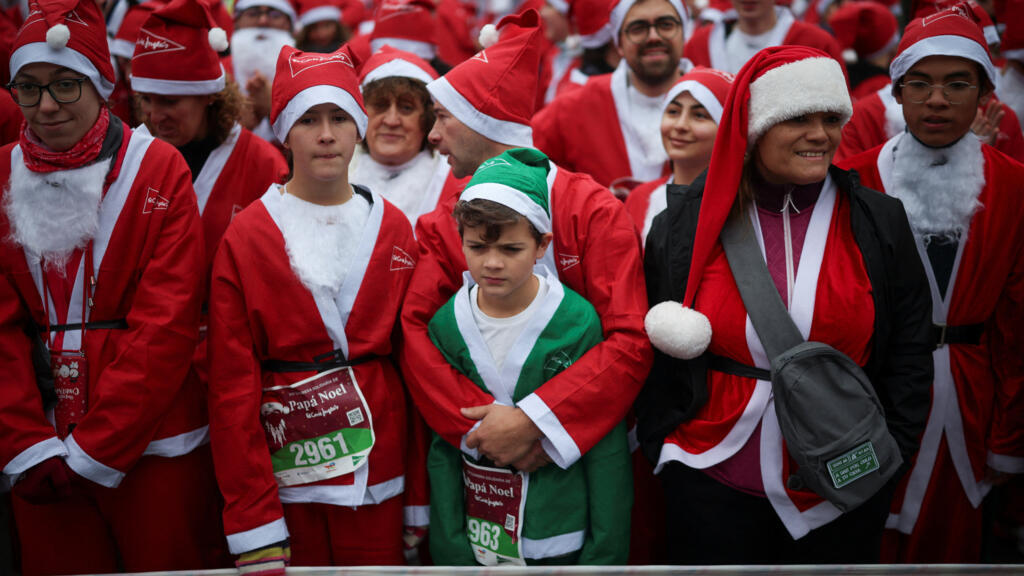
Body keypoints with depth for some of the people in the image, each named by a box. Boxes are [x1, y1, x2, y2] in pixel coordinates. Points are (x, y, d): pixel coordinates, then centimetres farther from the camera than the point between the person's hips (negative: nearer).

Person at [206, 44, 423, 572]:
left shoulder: (393, 229, 6)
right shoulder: (245, 239, -2)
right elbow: (232, 384, -5)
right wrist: (253, 527, -10)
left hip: (378, 478, 2)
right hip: (283, 474, -2)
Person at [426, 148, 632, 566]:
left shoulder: (579, 321, -11)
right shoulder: (445, 324, -3)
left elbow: (606, 449, -7)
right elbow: (442, 449, 0)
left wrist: (605, 553, -8)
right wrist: (450, 547, -3)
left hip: (563, 542, -2)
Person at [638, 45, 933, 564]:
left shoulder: (880, 223, 0)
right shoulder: (684, 223, -2)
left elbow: (908, 354, 4)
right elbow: (656, 350, 5)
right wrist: (663, 444, 2)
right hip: (713, 483, 0)